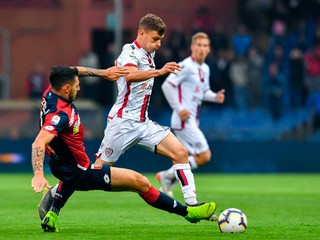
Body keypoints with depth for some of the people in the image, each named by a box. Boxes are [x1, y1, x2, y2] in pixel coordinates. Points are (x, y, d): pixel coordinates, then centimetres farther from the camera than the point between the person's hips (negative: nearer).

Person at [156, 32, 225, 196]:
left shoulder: (205, 69, 14)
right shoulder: (186, 66, -13)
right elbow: (167, 85, -17)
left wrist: (215, 97, 4)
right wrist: (179, 108, -20)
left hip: (192, 121, 9)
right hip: (184, 120, -9)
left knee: (190, 160, 10)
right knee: (204, 155, -12)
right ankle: (167, 176, -5)